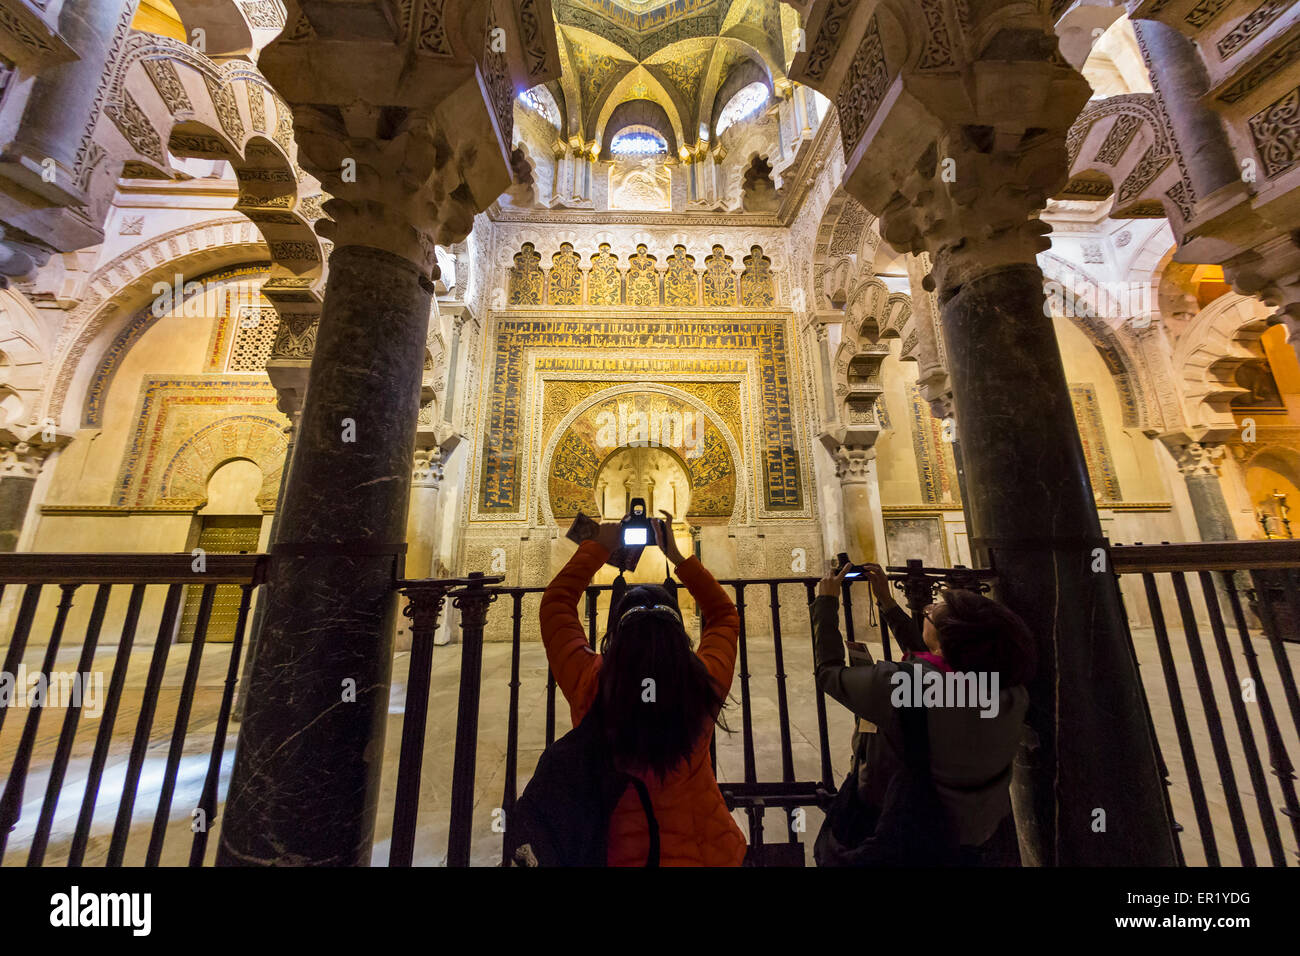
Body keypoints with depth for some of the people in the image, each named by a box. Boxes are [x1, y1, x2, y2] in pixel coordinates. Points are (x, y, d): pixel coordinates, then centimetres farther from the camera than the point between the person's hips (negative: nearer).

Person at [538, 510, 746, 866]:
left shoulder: (589, 686, -27)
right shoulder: (704, 684, -25)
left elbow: (556, 602, -13)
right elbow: (724, 615, -6)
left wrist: (599, 547, -5)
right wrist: (677, 556, -8)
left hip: (619, 854, -1)